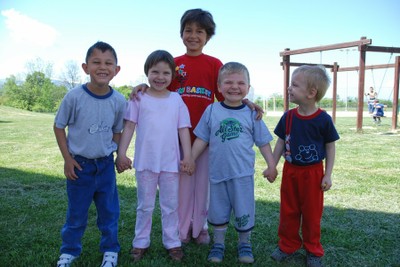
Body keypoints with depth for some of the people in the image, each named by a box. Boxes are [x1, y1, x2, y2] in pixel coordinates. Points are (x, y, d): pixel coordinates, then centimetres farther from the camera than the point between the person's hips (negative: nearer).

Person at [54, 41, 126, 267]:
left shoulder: (119, 101, -9)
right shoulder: (74, 97, -16)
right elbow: (59, 126, -4)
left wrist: (119, 155, -3)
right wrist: (67, 158, -6)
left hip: (106, 164, 2)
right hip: (79, 164, -2)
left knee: (110, 210, 13)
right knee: (76, 212, 13)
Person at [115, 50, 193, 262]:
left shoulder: (176, 99, 3)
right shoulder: (139, 98, -1)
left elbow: (183, 129, 3)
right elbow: (129, 127, -2)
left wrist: (187, 155, -3)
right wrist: (121, 153, -8)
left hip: (171, 162, 1)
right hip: (145, 161, -1)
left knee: (171, 205, 12)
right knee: (145, 205, 13)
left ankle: (172, 242, 26)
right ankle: (141, 242, 27)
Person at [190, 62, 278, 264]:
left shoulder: (251, 113, -1)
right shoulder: (211, 111, -1)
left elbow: (263, 142, 4)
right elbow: (201, 139, 5)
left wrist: (271, 165, 2)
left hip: (243, 173, -1)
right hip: (217, 172, 1)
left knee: (244, 211, 9)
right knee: (218, 211, 14)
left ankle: (244, 243, 32)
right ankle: (218, 243, 33)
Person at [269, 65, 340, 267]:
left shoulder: (323, 119, -13)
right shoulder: (288, 117, -4)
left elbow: (330, 147, -5)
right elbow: (281, 142, 5)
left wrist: (327, 175, -7)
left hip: (313, 172, -3)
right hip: (290, 171, 3)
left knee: (312, 213, 11)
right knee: (288, 211, 12)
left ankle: (313, 250, 29)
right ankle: (288, 245, 30)